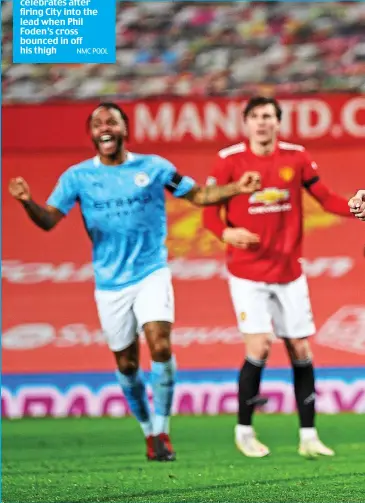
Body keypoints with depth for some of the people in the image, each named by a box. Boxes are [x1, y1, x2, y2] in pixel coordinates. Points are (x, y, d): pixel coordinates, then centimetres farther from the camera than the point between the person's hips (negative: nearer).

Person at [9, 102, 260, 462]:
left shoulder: (153, 167, 0)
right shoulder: (77, 176, -1)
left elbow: (198, 195, 9)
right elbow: (48, 220, -8)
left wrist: (237, 189, -8)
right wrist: (27, 201, -30)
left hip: (151, 274, -1)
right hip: (110, 282, 1)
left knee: (160, 345, -20)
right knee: (126, 363, 7)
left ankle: (162, 431, -8)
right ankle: (149, 432, 27)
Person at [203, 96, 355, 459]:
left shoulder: (296, 157, 0)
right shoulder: (229, 160, -7)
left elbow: (325, 198, 4)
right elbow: (209, 211, -5)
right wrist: (226, 232, -26)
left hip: (289, 272, 3)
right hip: (247, 273, -3)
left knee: (301, 350, 3)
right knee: (259, 348, -13)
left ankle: (308, 436, 11)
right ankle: (244, 431, 5)